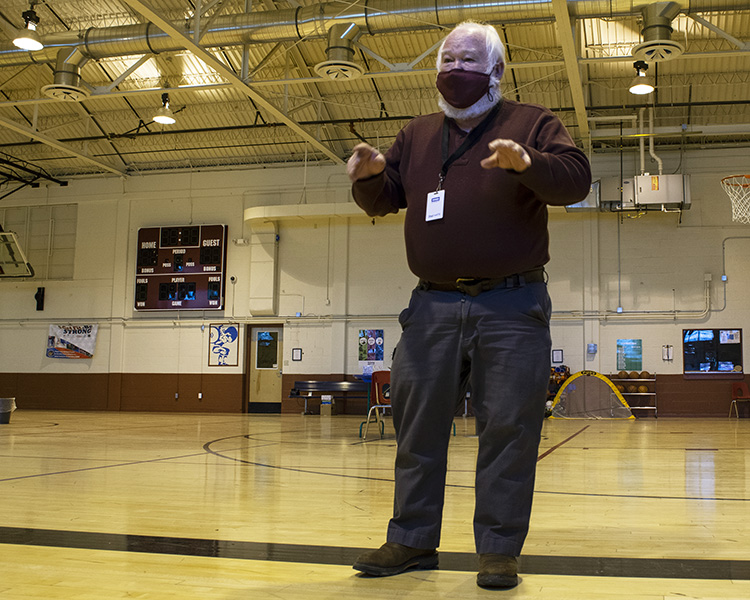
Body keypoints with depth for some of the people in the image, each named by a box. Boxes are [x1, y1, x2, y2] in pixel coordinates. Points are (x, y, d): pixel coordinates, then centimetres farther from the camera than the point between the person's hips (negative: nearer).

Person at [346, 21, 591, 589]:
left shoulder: (532, 123, 7)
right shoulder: (417, 134, 19)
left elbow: (576, 178, -6)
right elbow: (383, 200, 16)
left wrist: (528, 164, -26)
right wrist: (371, 176, -8)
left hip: (511, 306, -3)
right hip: (433, 305, 4)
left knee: (508, 427, -2)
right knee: (418, 424, 6)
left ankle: (499, 549, 8)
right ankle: (412, 540, 18)